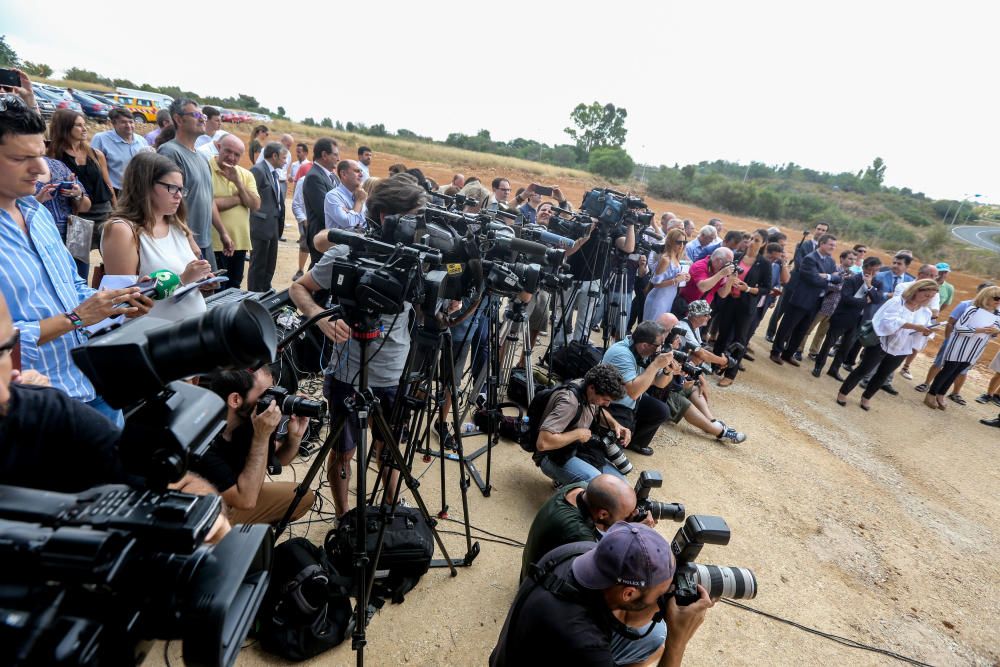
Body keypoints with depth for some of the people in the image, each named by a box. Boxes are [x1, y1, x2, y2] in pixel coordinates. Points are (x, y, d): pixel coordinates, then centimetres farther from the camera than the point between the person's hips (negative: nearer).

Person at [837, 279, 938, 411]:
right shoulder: (897, 302, -11)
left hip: (900, 351, 6)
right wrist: (914, 326, -31)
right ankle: (843, 393, 14)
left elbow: (919, 335, 7)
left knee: (883, 375, 15)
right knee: (863, 370, 0)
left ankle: (866, 397, 32)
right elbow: (889, 321, -25)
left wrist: (925, 333, -15)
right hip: (881, 344, -6)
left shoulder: (926, 312, 7)